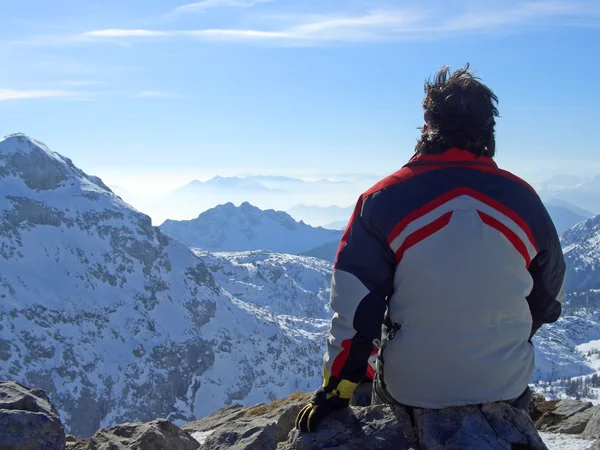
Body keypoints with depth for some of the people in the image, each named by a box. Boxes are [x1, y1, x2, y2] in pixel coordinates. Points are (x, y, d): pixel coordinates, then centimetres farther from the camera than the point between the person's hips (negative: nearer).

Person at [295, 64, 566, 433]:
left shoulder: (385, 198, -13)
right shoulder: (524, 199, -5)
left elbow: (354, 307, -12)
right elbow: (550, 299, 8)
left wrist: (335, 391, -1)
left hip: (408, 392, -1)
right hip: (507, 390, 2)